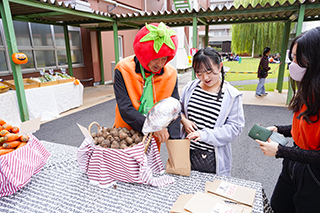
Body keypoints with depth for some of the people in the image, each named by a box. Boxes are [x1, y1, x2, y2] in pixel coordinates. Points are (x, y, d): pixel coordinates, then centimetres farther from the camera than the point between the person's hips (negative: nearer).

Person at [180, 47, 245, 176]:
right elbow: (179, 109, 13)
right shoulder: (190, 87, 0)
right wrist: (183, 120, -9)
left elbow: (234, 128, -11)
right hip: (188, 153, 3)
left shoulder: (232, 95, -9)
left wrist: (205, 134, -21)